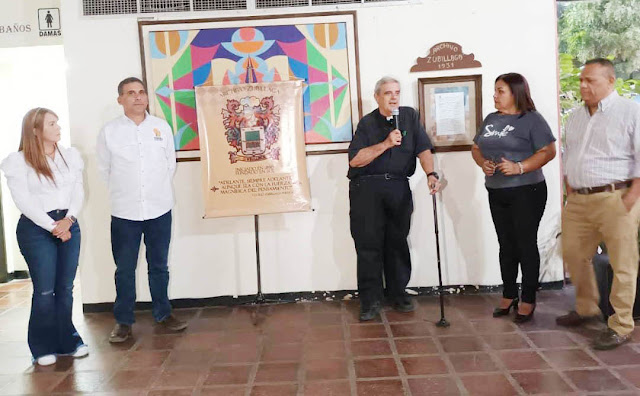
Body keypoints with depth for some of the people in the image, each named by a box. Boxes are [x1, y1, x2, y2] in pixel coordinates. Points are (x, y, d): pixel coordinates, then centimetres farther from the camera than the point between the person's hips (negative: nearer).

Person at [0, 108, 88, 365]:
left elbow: (78, 192, 5)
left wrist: (68, 220, -10)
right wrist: (52, 226, -13)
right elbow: (23, 202, -10)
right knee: (45, 290, 0)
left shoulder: (70, 156, 9)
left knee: (65, 288, 8)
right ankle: (43, 347, 15)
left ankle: (66, 340, 20)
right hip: (36, 229, -4)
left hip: (69, 225, 4)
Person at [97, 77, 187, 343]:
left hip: (160, 209, 1)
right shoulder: (109, 131, -2)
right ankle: (123, 321, 17)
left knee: (159, 266, 12)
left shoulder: (162, 127, 3)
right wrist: (125, 191, 8)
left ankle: (163, 314, 25)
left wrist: (159, 188, 9)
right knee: (124, 269, 5)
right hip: (124, 211, -1)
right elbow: (104, 170, 5)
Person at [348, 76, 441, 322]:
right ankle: (370, 301, 5)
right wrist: (385, 144, -14)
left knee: (398, 242, 7)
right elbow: (355, 160, -7)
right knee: (368, 244, -3)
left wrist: (431, 174, -15)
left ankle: (398, 293, 21)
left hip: (398, 188, 2)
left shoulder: (410, 117, 11)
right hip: (367, 187, -2)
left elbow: (423, 149, 2)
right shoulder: (367, 123, 4)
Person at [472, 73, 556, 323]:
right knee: (506, 245, 13)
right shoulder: (491, 119, 12)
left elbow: (548, 151, -13)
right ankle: (508, 295, 24)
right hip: (496, 192, 6)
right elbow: (476, 148, 16)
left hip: (526, 192, -6)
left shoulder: (532, 119, -7)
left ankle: (528, 300, 12)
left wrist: (519, 167, -24)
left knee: (526, 244, 1)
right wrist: (482, 162, -5)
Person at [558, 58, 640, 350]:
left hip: (615, 199, -7)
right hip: (578, 201, 7)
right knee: (573, 254, 13)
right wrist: (569, 189, 12)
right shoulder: (575, 117, 14)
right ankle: (586, 309, 33)